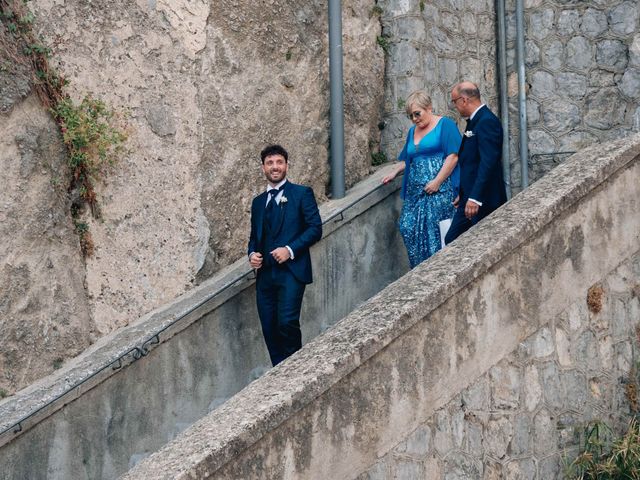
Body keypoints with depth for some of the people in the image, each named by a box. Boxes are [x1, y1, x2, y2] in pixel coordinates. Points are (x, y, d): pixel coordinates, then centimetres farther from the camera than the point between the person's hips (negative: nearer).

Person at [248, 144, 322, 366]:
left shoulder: (301, 194, 4)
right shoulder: (258, 202, 20)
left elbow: (315, 228, -4)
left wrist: (290, 250, -15)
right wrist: (252, 254, 2)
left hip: (291, 271, -5)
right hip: (265, 273, 5)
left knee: (287, 322, -19)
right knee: (269, 329, 2)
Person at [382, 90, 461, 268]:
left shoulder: (445, 125, 0)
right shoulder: (413, 131, 21)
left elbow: (453, 155, -10)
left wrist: (437, 182, -16)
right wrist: (394, 173, 13)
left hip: (439, 191, -7)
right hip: (416, 192, 7)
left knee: (435, 232, -12)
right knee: (408, 228, -6)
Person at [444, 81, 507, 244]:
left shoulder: (487, 122, -16)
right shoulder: (474, 121, 15)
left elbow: (488, 163, -24)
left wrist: (475, 198, -27)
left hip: (484, 201, -10)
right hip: (470, 198, 10)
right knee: (451, 240, 7)